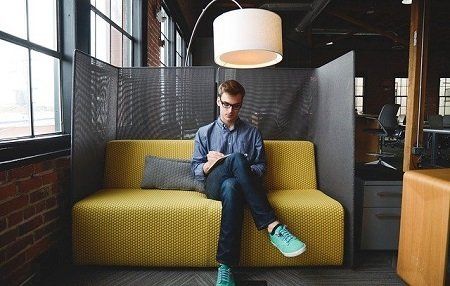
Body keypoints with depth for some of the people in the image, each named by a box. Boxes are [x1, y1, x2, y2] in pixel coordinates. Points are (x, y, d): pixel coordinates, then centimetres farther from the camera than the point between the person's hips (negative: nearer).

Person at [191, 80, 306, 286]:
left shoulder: (252, 133, 17)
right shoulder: (204, 133, 18)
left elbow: (261, 167, 12)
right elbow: (196, 170, 13)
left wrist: (244, 170, -10)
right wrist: (209, 164, -10)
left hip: (242, 183, 1)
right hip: (214, 185, 0)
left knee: (231, 187, -40)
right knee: (237, 158, -36)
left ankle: (225, 267, -40)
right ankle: (273, 227, -41)